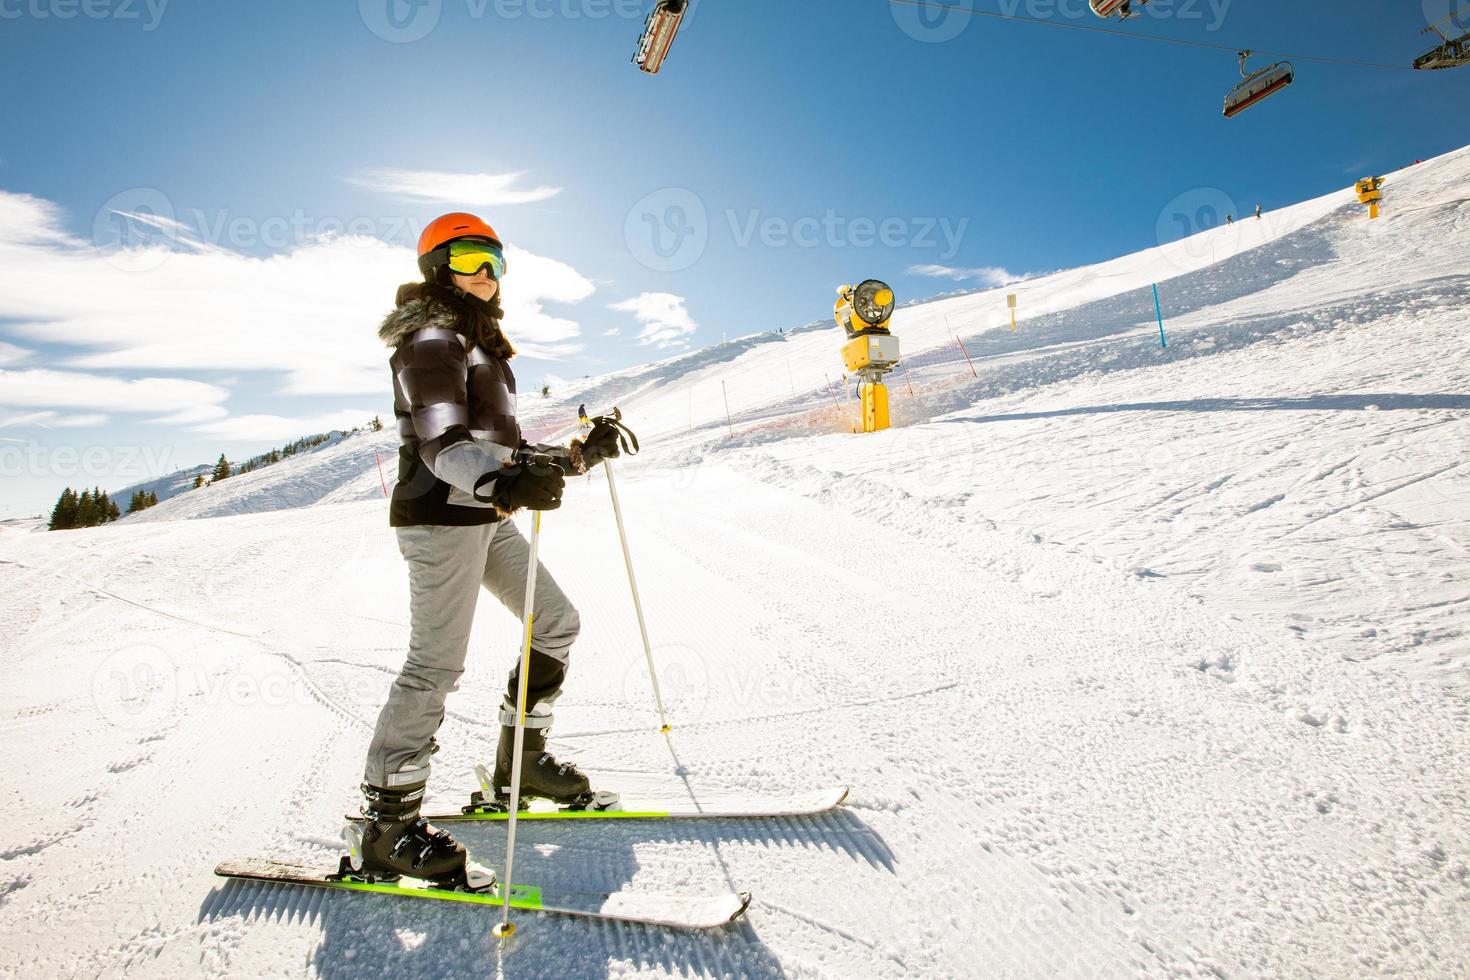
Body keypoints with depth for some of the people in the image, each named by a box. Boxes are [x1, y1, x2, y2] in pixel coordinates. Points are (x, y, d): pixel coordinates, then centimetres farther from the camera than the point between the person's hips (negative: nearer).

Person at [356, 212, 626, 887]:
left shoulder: (479, 341, 21)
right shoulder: (432, 338, -10)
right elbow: (443, 444, -26)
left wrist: (580, 453, 15)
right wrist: (502, 484, -44)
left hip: (485, 516, 10)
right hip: (441, 516, -10)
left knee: (557, 624, 11)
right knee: (437, 665, -8)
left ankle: (521, 760, 24)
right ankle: (388, 822, 6)